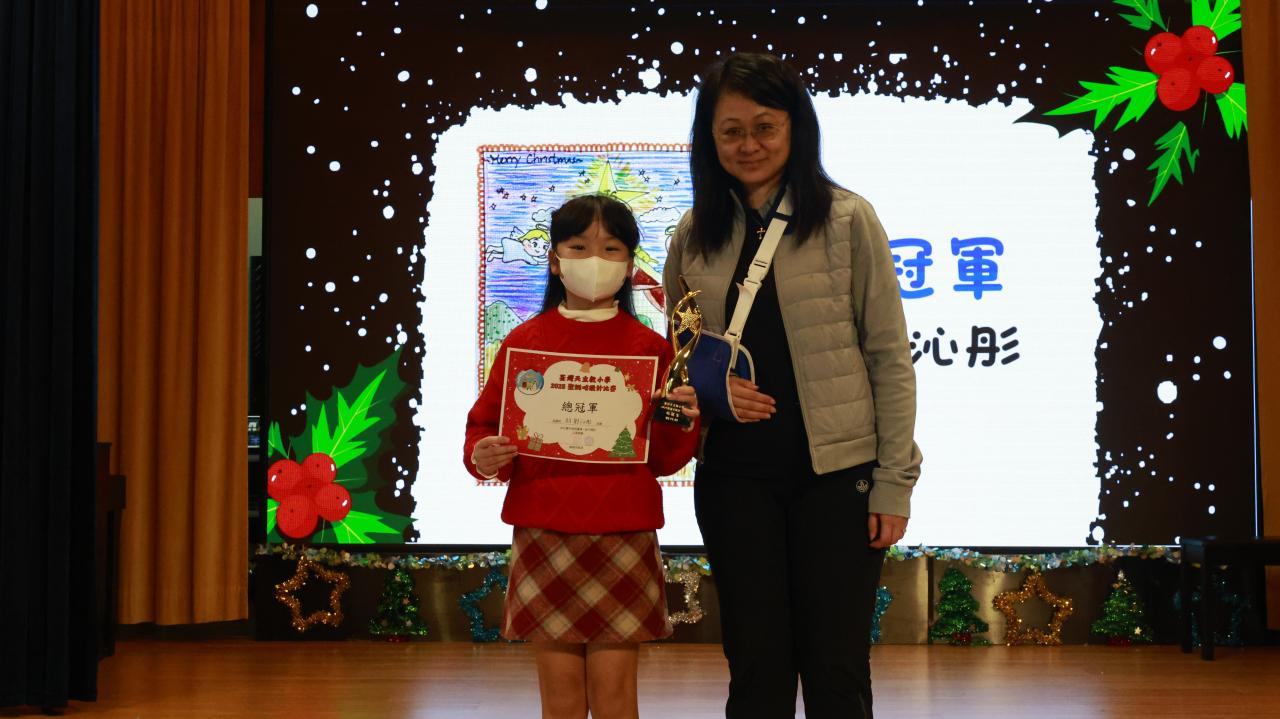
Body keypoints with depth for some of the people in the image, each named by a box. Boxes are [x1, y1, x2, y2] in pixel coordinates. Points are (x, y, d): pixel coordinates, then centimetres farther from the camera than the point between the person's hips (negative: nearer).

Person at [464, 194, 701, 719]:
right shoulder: (525, 342, 4)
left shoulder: (649, 347, 4)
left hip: (624, 538, 0)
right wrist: (482, 456, -13)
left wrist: (681, 425, -14)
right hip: (544, 535, 0)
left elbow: (664, 459, 6)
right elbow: (486, 424, 8)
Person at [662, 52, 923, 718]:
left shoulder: (846, 220, -3)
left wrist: (894, 483, -7)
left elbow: (889, 360, -3)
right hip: (734, 476, 3)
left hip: (837, 472, -3)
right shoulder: (695, 234, 7)